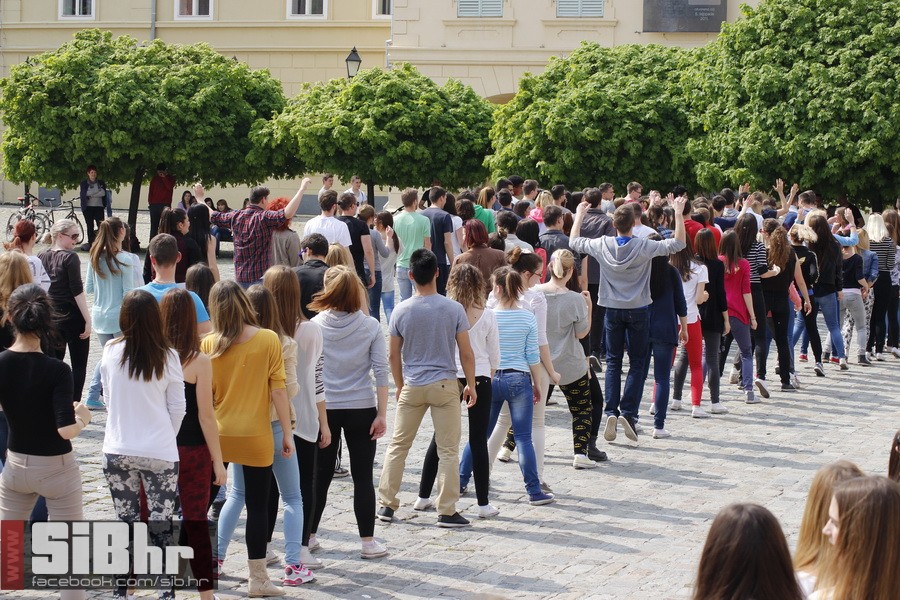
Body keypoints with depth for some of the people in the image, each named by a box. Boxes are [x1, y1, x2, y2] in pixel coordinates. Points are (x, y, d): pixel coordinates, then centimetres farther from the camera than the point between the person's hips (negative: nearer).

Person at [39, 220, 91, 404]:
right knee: (78, 365, 2)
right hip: (73, 317, -6)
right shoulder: (70, 257, -15)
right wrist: (87, 319, -14)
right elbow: (77, 291, -17)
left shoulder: (41, 257, 5)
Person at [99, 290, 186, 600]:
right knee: (161, 526, 4)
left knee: (126, 523, 12)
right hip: (160, 452, -2)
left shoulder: (111, 352, -4)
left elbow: (107, 398, 9)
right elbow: (177, 408, -2)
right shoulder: (167, 357, -8)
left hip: (117, 451, 2)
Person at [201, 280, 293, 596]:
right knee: (257, 506, 6)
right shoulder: (269, 340, -9)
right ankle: (258, 579, 10)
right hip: (256, 439, -2)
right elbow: (278, 390, -8)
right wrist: (287, 432, -1)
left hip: (216, 436, 2)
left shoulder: (208, 345, -4)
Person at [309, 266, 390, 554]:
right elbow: (380, 371, -7)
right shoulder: (370, 326, -5)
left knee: (320, 475, 12)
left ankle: (309, 536, 20)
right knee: (363, 477, 5)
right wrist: (381, 413, -4)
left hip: (324, 409, 1)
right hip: (361, 409, -1)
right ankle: (368, 541, 7)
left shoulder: (315, 326, -5)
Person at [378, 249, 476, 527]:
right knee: (448, 450, 4)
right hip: (445, 385, -2)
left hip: (412, 387, 2)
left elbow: (394, 355, 3)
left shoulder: (401, 311, -4)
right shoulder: (454, 309, -9)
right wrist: (471, 385, 7)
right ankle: (447, 511, 5)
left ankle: (387, 504, 16)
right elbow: (466, 353, -5)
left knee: (398, 445, 13)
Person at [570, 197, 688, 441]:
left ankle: (611, 412, -3)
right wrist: (678, 213, -5)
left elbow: (574, 242, 9)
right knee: (637, 364, 5)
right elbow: (678, 243, -9)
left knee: (613, 362, 9)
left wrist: (579, 215, 21)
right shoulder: (644, 246, -14)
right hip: (638, 311, -2)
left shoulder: (602, 245, -8)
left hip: (613, 310, 2)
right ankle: (628, 412, -7)